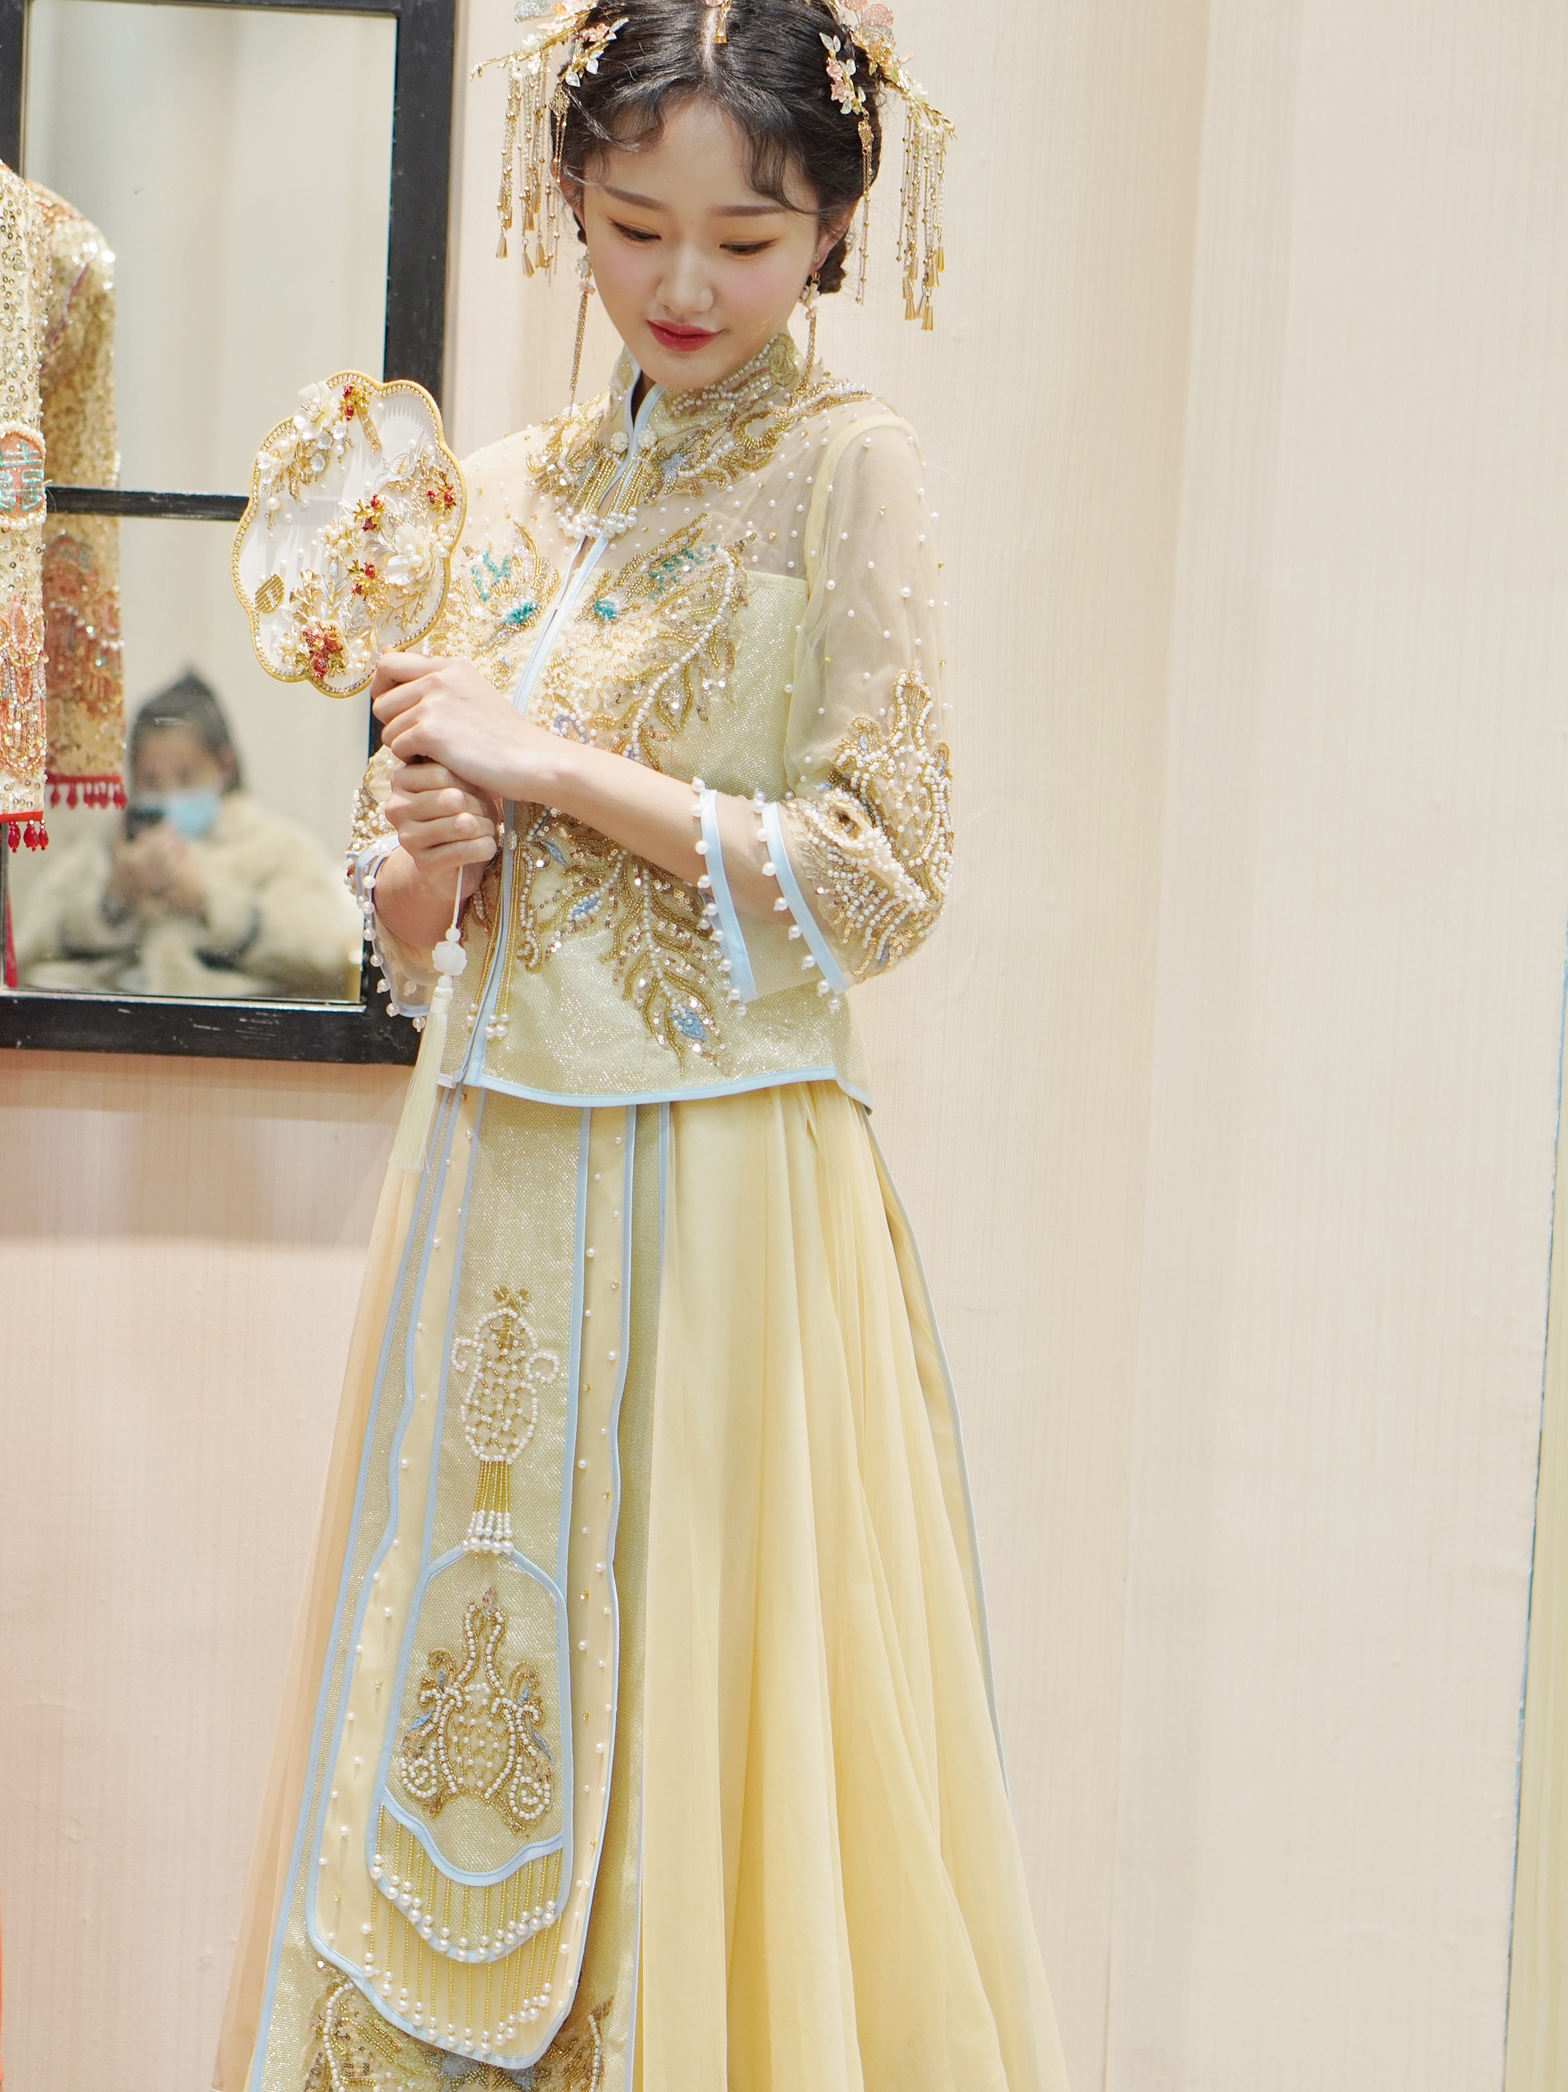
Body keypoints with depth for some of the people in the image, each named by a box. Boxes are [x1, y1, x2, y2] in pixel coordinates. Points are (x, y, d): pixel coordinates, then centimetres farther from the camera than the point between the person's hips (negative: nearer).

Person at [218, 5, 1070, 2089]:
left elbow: (884, 875, -12)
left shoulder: (846, 466, -4)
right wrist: (421, 858, -8)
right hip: (495, 1185, 5)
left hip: (722, 1191, -5)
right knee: (461, 1730, 10)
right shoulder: (517, 487, 11)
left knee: (694, 1737, 1)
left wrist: (547, 763, -12)